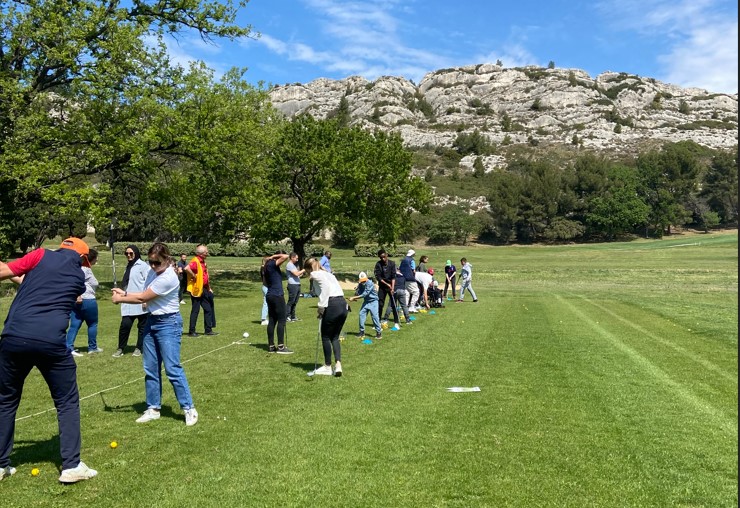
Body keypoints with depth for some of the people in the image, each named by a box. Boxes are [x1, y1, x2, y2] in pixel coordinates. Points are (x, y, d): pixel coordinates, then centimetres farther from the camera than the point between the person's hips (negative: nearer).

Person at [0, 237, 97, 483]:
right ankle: (71, 466, 10)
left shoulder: (42, 255, 8)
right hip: (51, 342, -1)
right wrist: (22, 279, 34)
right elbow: (44, 290, 23)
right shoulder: (80, 277, 15)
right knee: (67, 402, 13)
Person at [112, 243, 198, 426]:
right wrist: (125, 293, -3)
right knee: (150, 369, 9)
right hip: (151, 321, 8)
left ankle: (189, 408, 0)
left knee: (172, 368, -9)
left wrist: (120, 299, -4)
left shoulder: (168, 278, -22)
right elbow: (145, 296, 11)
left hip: (168, 323, -8)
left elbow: (143, 298, -17)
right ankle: (153, 409, 19)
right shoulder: (153, 272, 6)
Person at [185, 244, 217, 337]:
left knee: (208, 309, 13)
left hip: (203, 290, 10)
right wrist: (194, 276, -24)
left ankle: (208, 330, 22)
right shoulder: (195, 261, -17)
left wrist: (209, 288, 18)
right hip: (196, 290, -10)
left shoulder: (203, 262, 13)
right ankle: (191, 332, 7)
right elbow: (187, 268, -37)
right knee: (195, 310, -2)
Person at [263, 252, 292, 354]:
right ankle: (280, 346, -6)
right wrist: (274, 256, -9)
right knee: (281, 321, -5)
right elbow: (285, 257, -25)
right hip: (277, 296, -9)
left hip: (270, 295, 9)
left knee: (272, 321, 9)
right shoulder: (273, 264, -12)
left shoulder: (268, 266, 16)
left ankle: (271, 346, 12)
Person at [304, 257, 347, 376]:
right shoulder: (328, 274, 26)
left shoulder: (316, 274, 3)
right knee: (335, 337, 17)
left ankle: (327, 367, 18)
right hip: (343, 305, 8)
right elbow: (338, 289, 16)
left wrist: (321, 307, -12)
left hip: (332, 306, -8)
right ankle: (338, 364, 4)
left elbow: (326, 286, -16)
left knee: (326, 337, 9)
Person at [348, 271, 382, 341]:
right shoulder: (360, 284, -5)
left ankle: (378, 332, -1)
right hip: (366, 301, 6)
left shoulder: (370, 284, -24)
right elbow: (358, 293, -3)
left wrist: (354, 298, -25)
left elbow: (364, 294, -27)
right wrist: (353, 298, -26)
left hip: (373, 301, -6)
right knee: (361, 314, -1)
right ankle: (362, 331, 10)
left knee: (374, 316, -12)